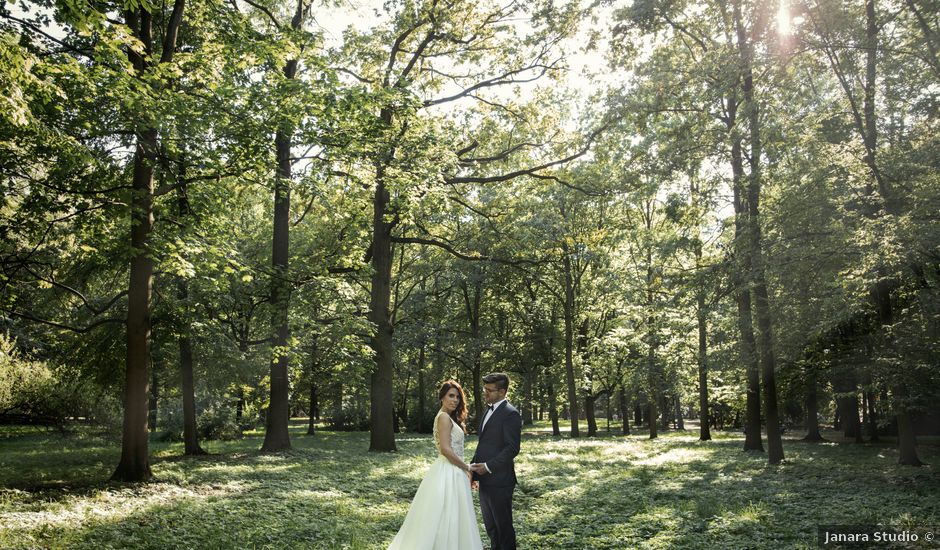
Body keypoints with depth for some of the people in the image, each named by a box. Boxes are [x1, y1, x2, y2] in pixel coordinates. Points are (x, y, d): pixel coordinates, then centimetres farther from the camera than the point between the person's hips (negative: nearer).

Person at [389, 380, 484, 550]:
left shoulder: (449, 418, 15)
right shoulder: (444, 417, -15)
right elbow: (446, 449, -22)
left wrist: (464, 469, 14)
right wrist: (467, 468, -12)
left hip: (451, 471, 10)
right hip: (449, 472, -10)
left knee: (441, 519, 13)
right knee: (446, 520, -3)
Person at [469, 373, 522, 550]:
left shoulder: (510, 414, -13)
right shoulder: (488, 411, 14)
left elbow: (512, 448, -18)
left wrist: (488, 466, -18)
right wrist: (475, 466, 10)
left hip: (499, 480, -9)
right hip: (485, 480, 9)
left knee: (503, 524, 4)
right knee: (490, 524, 16)